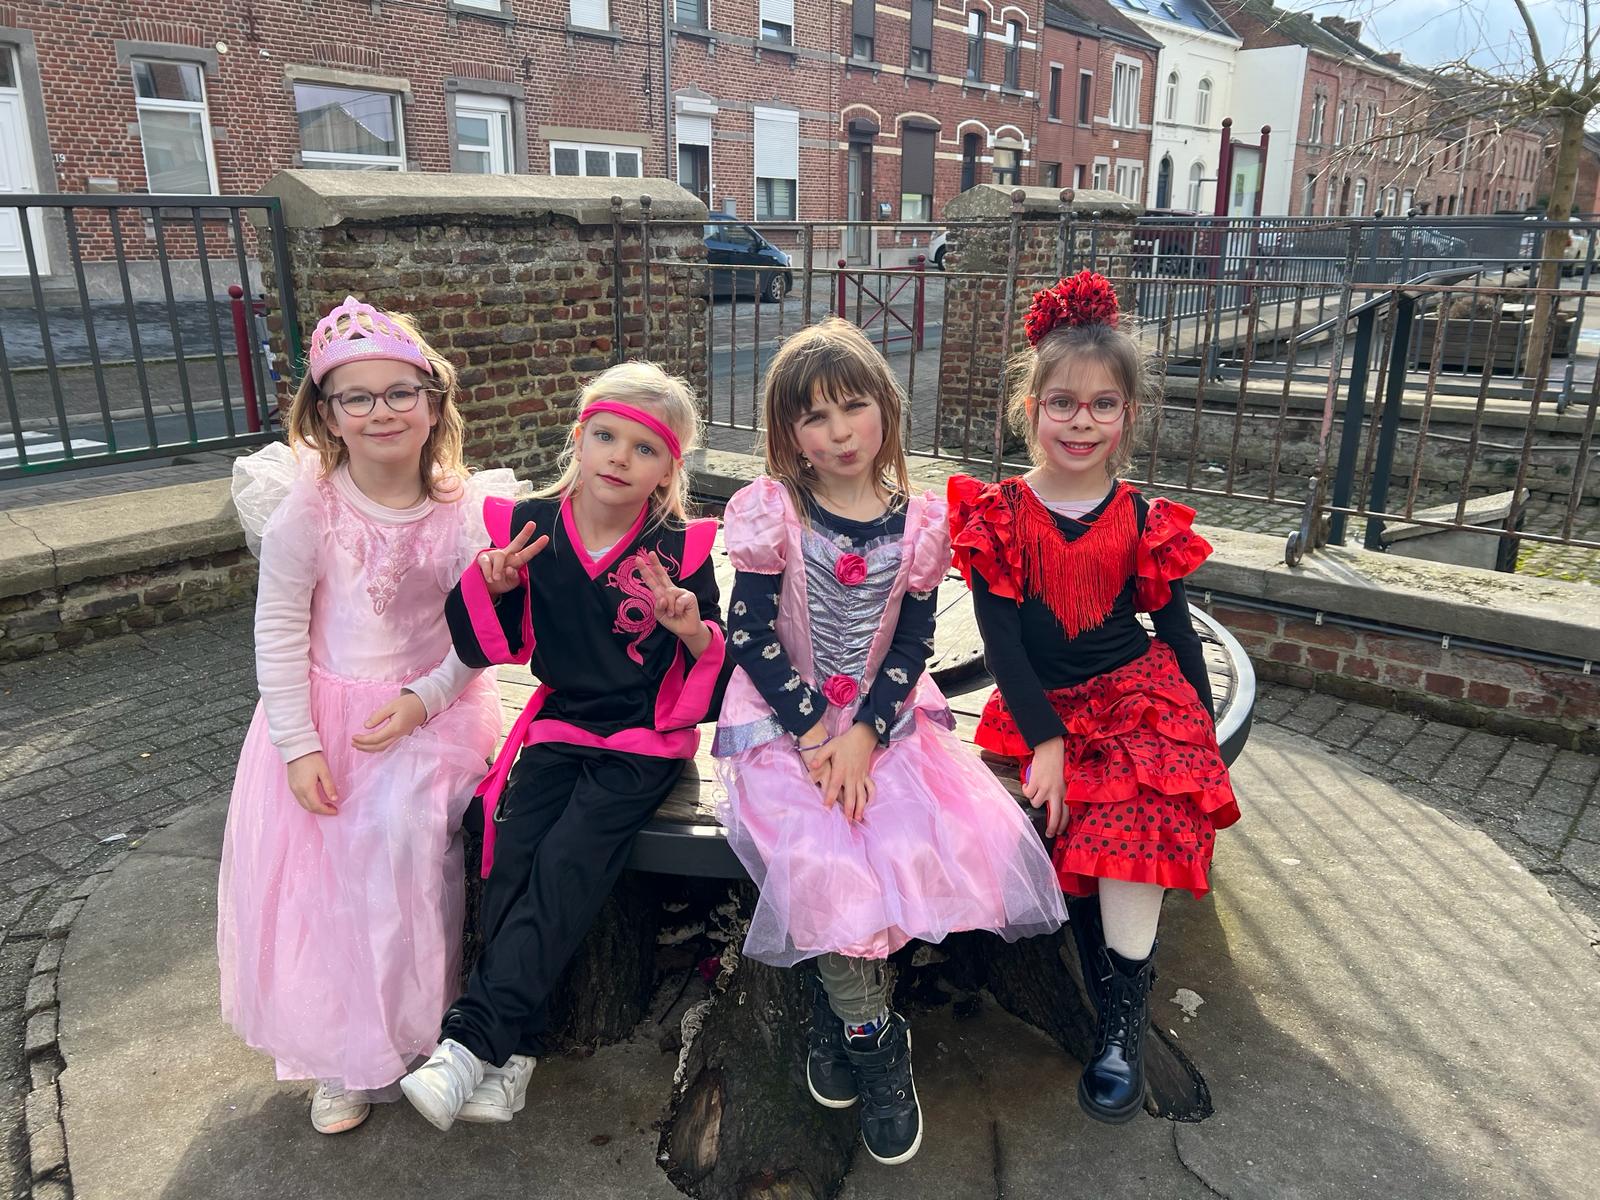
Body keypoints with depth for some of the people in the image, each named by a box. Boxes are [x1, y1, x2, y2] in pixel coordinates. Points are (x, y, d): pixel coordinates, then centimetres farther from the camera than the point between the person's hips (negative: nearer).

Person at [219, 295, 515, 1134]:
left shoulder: (467, 510, -9)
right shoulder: (308, 508, -13)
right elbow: (280, 632, -8)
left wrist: (426, 698, -18)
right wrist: (298, 744, -10)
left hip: (432, 707, 0)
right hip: (326, 713, 1)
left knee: (400, 832, -18)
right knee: (315, 867, 3)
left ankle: (410, 1026, 8)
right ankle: (342, 1053, 25)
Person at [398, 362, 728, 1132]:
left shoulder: (679, 549, -9)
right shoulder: (530, 526, -2)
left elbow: (717, 668, -7)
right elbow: (488, 648, 5)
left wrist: (693, 628, -28)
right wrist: (493, 587, -15)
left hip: (645, 738, -3)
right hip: (560, 726, 4)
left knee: (567, 859, -21)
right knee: (510, 851, -17)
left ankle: (473, 1036, -14)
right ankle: (516, 1047, -7)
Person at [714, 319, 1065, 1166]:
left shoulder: (919, 523, 0)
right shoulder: (770, 511, -6)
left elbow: (912, 646, -2)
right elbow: (749, 635, -9)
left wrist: (865, 734, -16)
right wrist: (814, 732, -16)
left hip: (885, 717, 3)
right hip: (782, 720, -2)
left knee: (964, 838, -19)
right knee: (823, 851, -26)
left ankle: (839, 1003, 1)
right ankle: (873, 1035, -3)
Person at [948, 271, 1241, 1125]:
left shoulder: (1144, 522, 5)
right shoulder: (996, 515, -1)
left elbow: (1175, 628, 11)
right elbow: (998, 635, -6)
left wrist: (1201, 729, 7)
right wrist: (1044, 739, -12)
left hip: (1138, 697, 1)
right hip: (1036, 710, 0)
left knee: (1137, 819, -22)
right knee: (1068, 833, -22)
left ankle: (1124, 1020, -8)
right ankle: (1107, 987, 0)